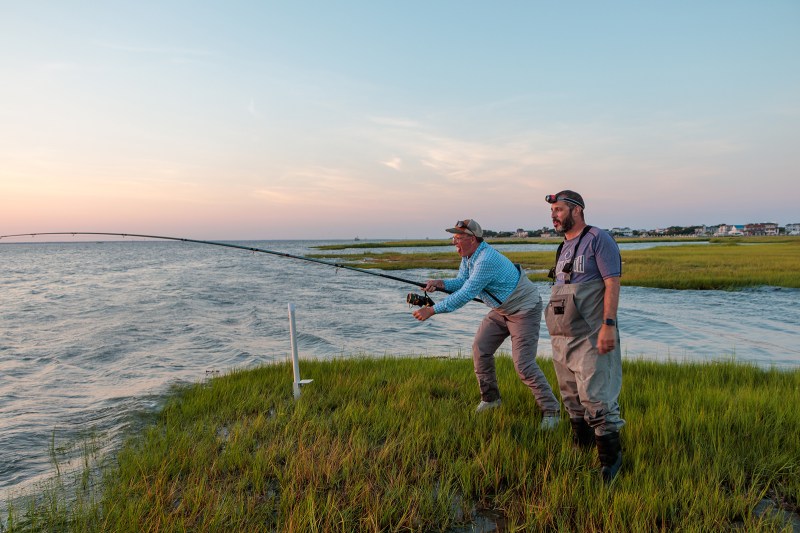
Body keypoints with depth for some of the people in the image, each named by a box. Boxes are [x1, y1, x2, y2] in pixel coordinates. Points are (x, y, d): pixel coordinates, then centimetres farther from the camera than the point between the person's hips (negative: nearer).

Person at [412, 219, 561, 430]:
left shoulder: (487, 260, -32)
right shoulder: (468, 255, 0)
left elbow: (465, 294, -34)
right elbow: (461, 282, 2)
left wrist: (432, 310, -32)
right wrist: (440, 283, -18)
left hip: (525, 309, -9)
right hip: (501, 310, 9)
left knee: (523, 364, -14)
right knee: (480, 349, 4)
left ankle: (551, 409, 1)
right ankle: (490, 398, 20)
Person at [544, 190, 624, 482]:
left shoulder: (598, 239, -8)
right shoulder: (564, 247, 17)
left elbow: (612, 283, -15)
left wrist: (608, 324, -23)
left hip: (590, 335, -9)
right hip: (562, 336, 9)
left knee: (594, 395, -7)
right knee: (571, 396, 15)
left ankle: (610, 456, 7)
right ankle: (581, 447, 30)